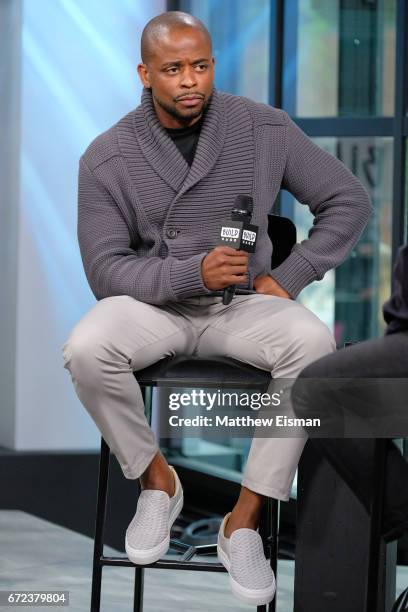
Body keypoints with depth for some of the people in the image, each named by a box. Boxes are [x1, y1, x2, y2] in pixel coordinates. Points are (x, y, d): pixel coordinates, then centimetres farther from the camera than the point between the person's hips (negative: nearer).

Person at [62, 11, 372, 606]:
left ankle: (245, 520, -20)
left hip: (241, 306, 1)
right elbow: (106, 271, -9)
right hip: (151, 306, -1)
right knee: (86, 351, -34)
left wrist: (287, 278, -6)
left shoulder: (264, 128, -5)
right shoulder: (107, 157, -7)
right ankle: (156, 478, -4)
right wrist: (192, 273, -25)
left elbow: (349, 200, 3)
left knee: (315, 344, -32)